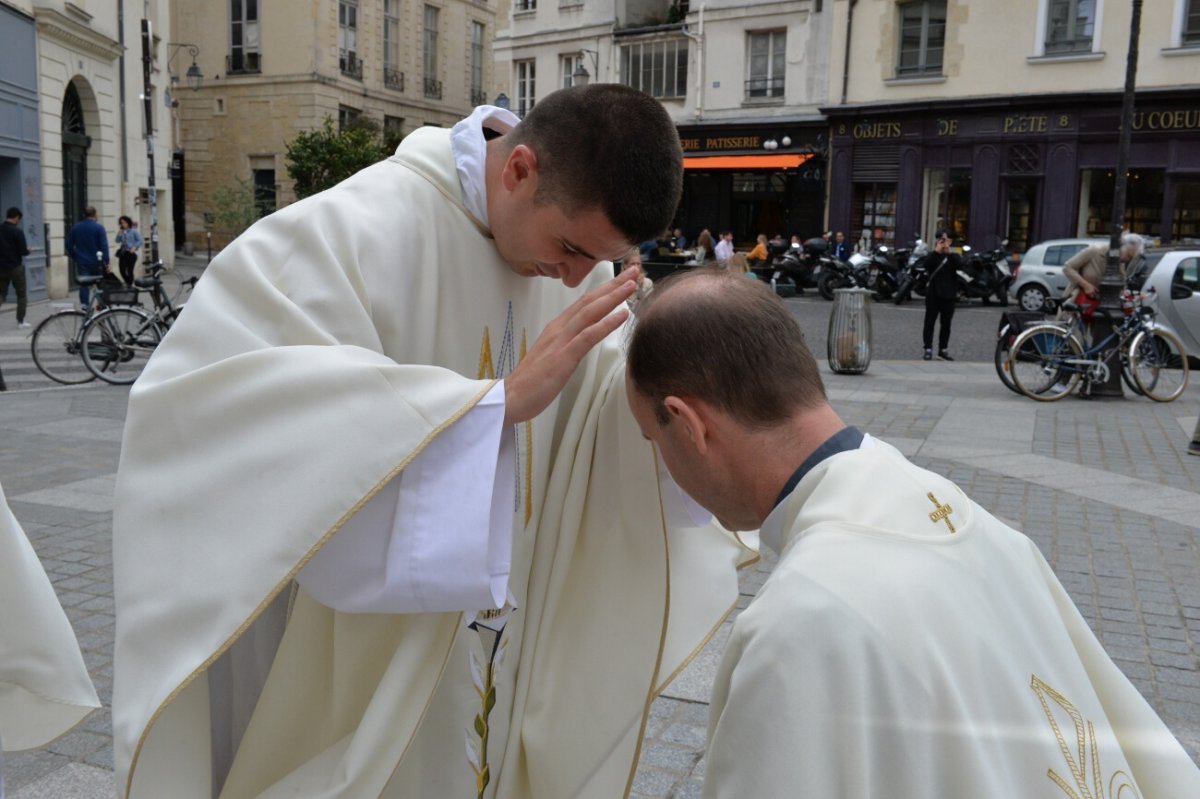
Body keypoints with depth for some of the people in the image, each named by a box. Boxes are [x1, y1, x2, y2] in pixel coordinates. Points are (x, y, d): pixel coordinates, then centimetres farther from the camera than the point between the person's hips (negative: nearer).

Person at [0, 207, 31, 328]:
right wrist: (28, 250, 4)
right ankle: (21, 321, 9)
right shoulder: (17, 231, -14)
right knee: (21, 295, 8)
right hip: (15, 267, -5)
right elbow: (23, 251, -16)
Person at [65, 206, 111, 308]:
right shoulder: (99, 227, -8)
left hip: (82, 262, 2)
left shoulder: (75, 227, 6)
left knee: (83, 285, 2)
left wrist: (75, 257, 17)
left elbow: (69, 245, 9)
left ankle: (84, 306, -4)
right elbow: (104, 246, -13)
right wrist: (106, 262, -12)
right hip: (97, 262, -2)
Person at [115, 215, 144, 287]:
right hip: (123, 253, 4)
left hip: (131, 253, -4)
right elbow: (117, 241, 8)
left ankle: (130, 285, 9)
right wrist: (120, 233, -2)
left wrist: (134, 248, -16)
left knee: (129, 270, -5)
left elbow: (140, 241, -5)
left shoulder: (133, 231, -1)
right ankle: (127, 282, 19)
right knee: (122, 269, -4)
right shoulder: (122, 232, 12)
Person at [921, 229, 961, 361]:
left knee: (946, 323, 8)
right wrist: (937, 251, -19)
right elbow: (926, 265, -17)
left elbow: (960, 265, -14)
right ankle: (928, 349, 2)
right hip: (933, 294, -2)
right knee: (930, 322, -1)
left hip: (949, 295, 2)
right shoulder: (932, 256, 4)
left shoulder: (953, 256, 8)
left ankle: (943, 349, 15)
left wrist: (949, 252, -20)